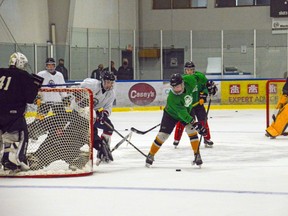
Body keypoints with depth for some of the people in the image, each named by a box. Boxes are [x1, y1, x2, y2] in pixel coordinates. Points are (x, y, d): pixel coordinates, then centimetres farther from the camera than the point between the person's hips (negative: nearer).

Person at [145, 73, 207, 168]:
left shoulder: (189, 81, -28)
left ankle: (197, 155, -8)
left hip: (187, 111, 4)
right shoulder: (172, 98, -40)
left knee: (191, 130, -16)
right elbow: (182, 113, -42)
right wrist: (194, 123, -48)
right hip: (171, 114, -4)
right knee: (163, 135, -6)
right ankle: (151, 155, 12)